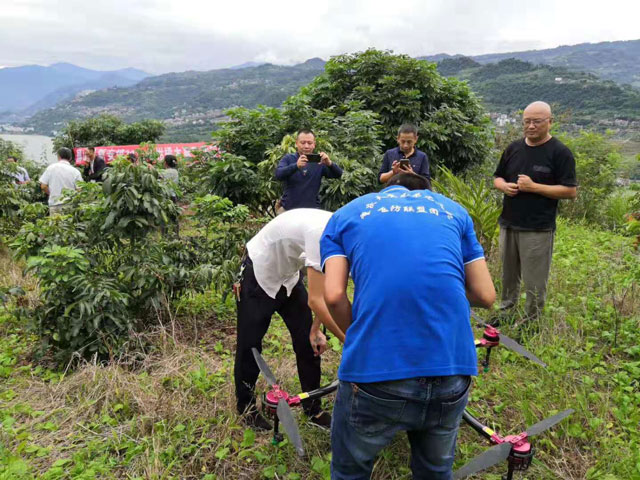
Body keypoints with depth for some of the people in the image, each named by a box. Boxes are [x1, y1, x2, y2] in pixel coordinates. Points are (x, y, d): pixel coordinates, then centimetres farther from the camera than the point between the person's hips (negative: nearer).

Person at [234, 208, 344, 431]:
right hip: (258, 277, -7)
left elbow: (326, 288, -1)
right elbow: (316, 300, -39)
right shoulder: (321, 231, -39)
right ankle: (246, 406, 30)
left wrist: (315, 329, -4)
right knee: (249, 346, 7)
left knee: (308, 343, 6)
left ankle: (313, 408, 22)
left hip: (288, 277, 8)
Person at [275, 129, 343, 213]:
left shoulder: (319, 161, 2)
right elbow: (278, 174, -17)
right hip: (288, 209, 0)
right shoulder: (288, 159, 1)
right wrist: (296, 165, -36)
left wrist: (329, 163, -31)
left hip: (312, 210, 0)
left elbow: (338, 174, -9)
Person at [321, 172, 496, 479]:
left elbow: (334, 296, 0)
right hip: (452, 369, 2)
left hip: (374, 370, -2)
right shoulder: (453, 210, 21)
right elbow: (485, 296, 14)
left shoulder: (345, 215, 16)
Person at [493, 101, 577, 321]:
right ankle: (506, 309, 33)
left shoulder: (560, 153, -7)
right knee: (508, 274, 17)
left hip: (538, 229, -5)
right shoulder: (513, 148, 9)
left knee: (534, 281, 2)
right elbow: (497, 178, 17)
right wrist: (504, 186, -7)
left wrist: (534, 187, -19)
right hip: (508, 224, 5)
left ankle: (531, 321, 17)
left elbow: (570, 191, -11)